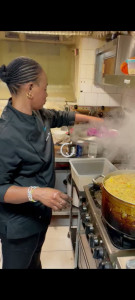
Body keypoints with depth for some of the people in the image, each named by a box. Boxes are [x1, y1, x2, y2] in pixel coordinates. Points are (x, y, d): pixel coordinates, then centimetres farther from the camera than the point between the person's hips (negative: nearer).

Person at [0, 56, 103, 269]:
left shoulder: (37, 115, -4)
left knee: (34, 261, 31)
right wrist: (35, 193, -37)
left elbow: (60, 117, 17)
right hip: (19, 224, -8)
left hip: (40, 213, 8)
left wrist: (90, 119, 21)